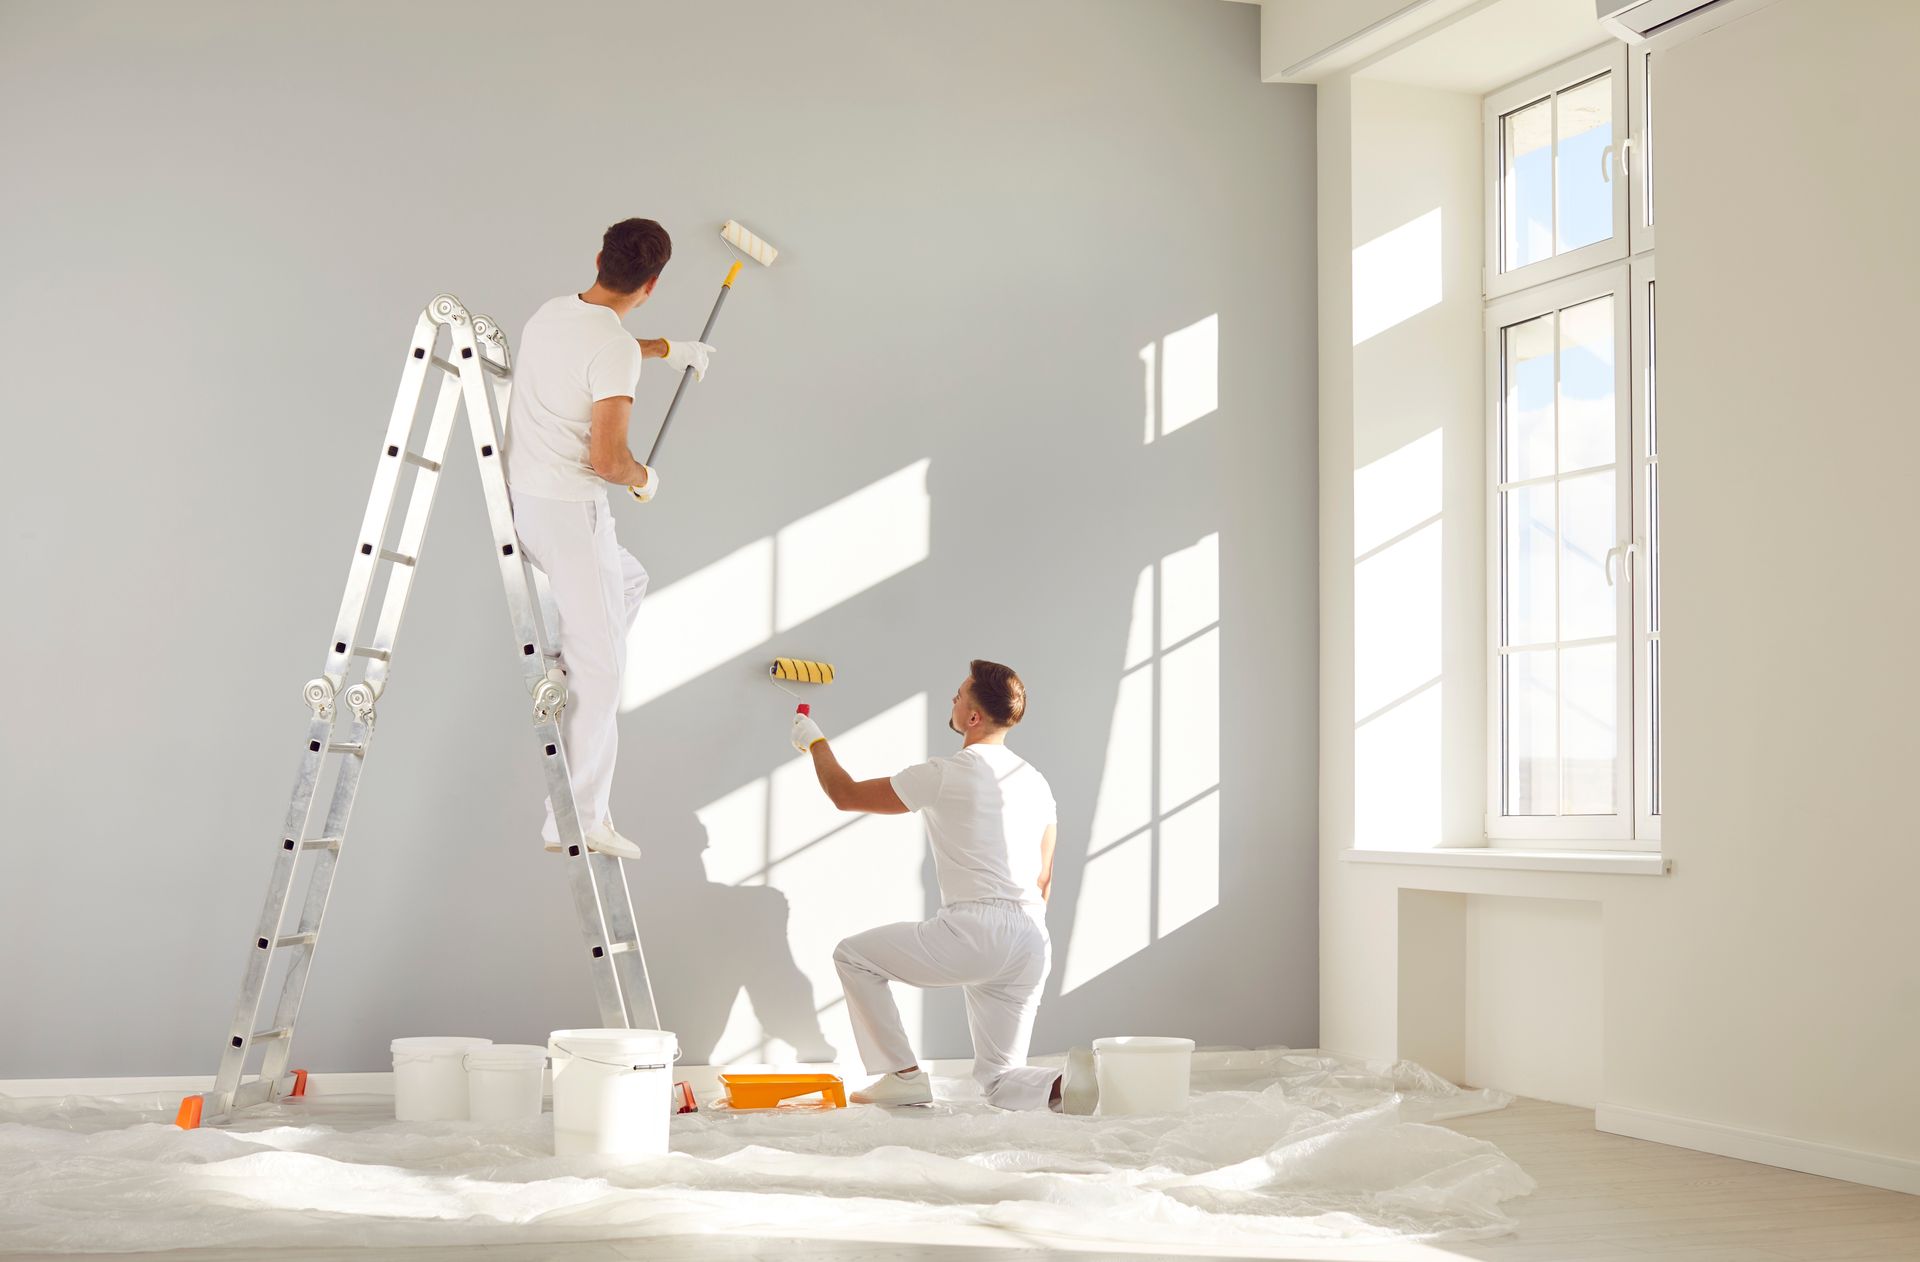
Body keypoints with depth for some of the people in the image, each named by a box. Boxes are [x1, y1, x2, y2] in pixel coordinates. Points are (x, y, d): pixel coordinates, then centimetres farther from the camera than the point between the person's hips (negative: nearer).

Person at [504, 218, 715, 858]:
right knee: (600, 664, -3)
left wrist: (667, 348, 44)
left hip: (519, 496, 9)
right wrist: (643, 478, -1)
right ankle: (576, 820, -4)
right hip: (568, 509, -9)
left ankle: (560, 674, 16)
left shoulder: (551, 314, 9)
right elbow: (605, 458, -23)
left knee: (628, 580, 31)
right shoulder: (615, 350, -18)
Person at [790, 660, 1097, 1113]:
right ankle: (1062, 1085, -17)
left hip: (973, 932, -7)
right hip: (1033, 945, 7)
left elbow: (846, 794, 5)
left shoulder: (945, 775, -6)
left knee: (853, 956, 13)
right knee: (1000, 1080, 15)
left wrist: (815, 742, 22)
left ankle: (903, 1075, 7)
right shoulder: (1035, 781, 16)